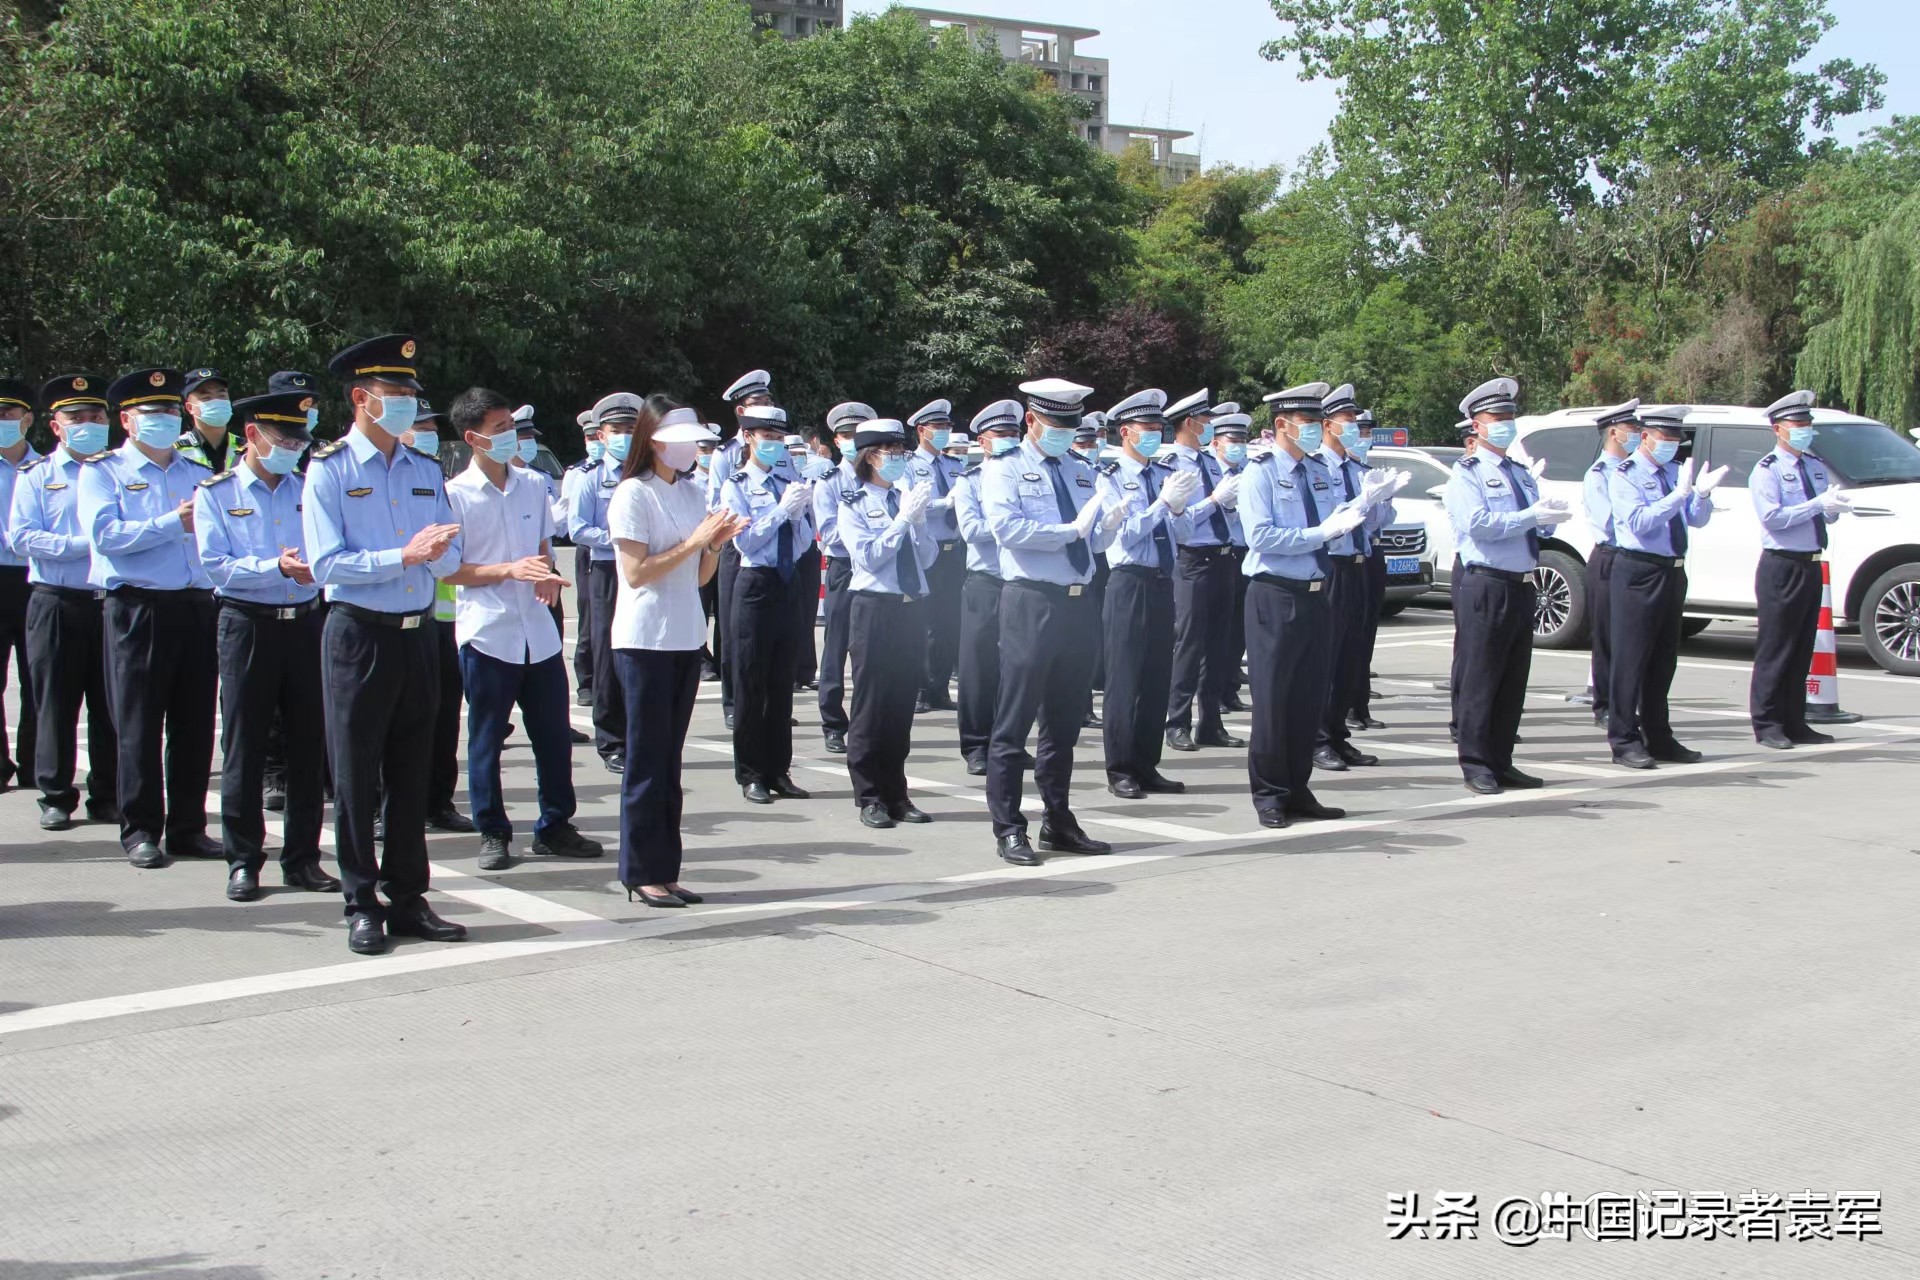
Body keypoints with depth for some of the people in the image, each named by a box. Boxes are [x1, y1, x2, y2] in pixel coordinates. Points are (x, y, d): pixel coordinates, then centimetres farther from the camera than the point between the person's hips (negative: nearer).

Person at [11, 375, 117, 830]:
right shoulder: (36, 476, 7)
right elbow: (20, 537, -4)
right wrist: (83, 544, -12)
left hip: (110, 601, 1)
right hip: (57, 603, -1)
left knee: (110, 706, 4)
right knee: (56, 705, 3)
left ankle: (107, 796, 12)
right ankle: (56, 797, 12)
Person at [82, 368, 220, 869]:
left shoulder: (200, 474, 18)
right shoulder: (102, 472, 5)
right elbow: (104, 535, -11)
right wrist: (173, 524, -10)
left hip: (196, 607, 4)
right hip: (138, 610, -4)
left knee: (195, 724, 5)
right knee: (140, 725, 0)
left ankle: (188, 827, 14)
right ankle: (141, 831, 8)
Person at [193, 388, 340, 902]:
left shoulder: (308, 490, 12)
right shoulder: (216, 493, 2)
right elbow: (216, 565, -8)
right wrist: (277, 567, -20)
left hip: (305, 624, 3)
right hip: (248, 624, -3)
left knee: (307, 745, 5)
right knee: (244, 747, 2)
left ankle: (302, 859, 15)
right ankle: (243, 860, 11)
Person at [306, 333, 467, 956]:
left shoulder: (427, 469, 12)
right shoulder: (329, 470, -4)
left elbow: (452, 560, 7)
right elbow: (326, 564, -13)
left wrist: (436, 548, -16)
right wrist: (404, 555, -20)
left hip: (418, 634, 5)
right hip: (358, 634, -5)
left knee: (412, 774, 10)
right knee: (356, 776, 2)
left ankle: (409, 899, 19)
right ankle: (362, 905, 11)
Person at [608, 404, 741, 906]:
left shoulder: (691, 491, 12)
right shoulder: (633, 493, -8)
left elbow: (700, 577, 13)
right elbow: (636, 572, -14)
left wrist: (716, 543, -5)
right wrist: (693, 541, -17)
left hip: (687, 637, 6)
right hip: (645, 639, -6)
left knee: (670, 757, 9)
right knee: (648, 757, -2)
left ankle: (664, 870, 14)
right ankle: (641, 873, 5)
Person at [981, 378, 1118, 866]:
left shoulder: (1083, 472, 17)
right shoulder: (1005, 469, 0)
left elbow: (1094, 542, 14)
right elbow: (1007, 527, -16)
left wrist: (1107, 524, -8)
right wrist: (1069, 530, -15)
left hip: (1077, 604, 6)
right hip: (1030, 603, -6)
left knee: (1066, 721, 12)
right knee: (1015, 721, -3)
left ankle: (1059, 823, 21)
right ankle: (1009, 829, 2)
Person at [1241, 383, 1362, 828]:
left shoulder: (1320, 472, 13)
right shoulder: (1261, 473, -7)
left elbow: (1335, 524, 14)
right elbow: (1260, 536, -18)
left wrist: (1347, 516, -8)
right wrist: (1320, 533, -19)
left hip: (1315, 595, 7)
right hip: (1275, 596, -7)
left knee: (1311, 697, 10)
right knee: (1273, 698, -1)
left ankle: (1298, 789, 20)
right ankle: (1269, 794, 8)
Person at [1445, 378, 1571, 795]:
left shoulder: (1521, 474, 20)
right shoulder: (1467, 474, -4)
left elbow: (1540, 521, 14)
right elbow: (1479, 523, -18)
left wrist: (1551, 513, -8)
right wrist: (1531, 516, -17)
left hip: (1522, 586, 8)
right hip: (1484, 586, -8)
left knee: (1514, 679, 10)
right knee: (1478, 679, -3)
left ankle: (1501, 762, 18)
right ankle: (1476, 766, 2)